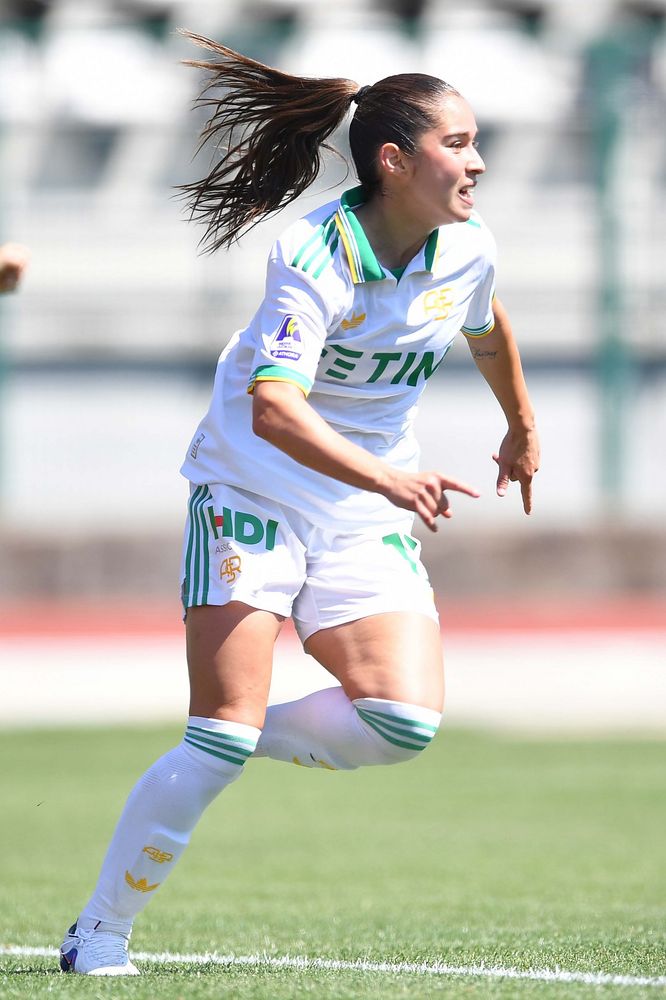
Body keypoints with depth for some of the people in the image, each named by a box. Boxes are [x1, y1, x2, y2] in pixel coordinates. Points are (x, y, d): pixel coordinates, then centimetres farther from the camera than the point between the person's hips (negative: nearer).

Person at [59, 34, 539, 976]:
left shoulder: (467, 248, -3)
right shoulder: (315, 256, -22)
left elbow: (488, 328, 23)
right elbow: (274, 408, -35)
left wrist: (523, 429, 37)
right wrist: (387, 478, -48)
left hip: (371, 515, 5)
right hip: (253, 492, -5)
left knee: (406, 720, -16)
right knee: (219, 737, -13)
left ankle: (245, 741, 11)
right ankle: (99, 934, 1)